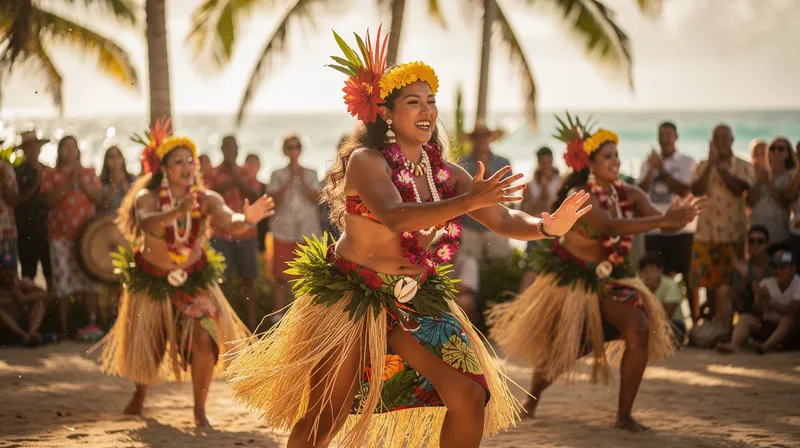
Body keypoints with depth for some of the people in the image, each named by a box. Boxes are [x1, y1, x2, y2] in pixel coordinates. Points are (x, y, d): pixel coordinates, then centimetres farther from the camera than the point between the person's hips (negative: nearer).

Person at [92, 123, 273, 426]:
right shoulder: (148, 197, -20)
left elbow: (227, 224, -34)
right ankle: (140, 396, 45)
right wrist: (179, 211, -61)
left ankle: (200, 410, -2)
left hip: (194, 280, 0)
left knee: (203, 340, -17)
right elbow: (147, 223, -42)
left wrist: (246, 220, -57)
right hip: (151, 281, 0)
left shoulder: (207, 199, -16)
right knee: (147, 346, 13)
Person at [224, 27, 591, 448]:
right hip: (351, 299, -5)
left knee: (471, 398, -7)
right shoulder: (366, 160, -13)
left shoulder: (446, 174, 3)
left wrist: (546, 226, -25)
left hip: (417, 301, 5)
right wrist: (469, 201, -40)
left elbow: (504, 220, -4)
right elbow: (395, 217, -31)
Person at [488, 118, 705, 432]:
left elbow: (664, 223, -17)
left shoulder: (628, 194, -7)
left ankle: (624, 415, -8)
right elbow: (612, 226, -40)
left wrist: (678, 217, -41)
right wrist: (663, 219, -48)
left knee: (641, 330, -18)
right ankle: (532, 400, 39)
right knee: (561, 350, 5)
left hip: (610, 279, 5)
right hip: (571, 278, -4)